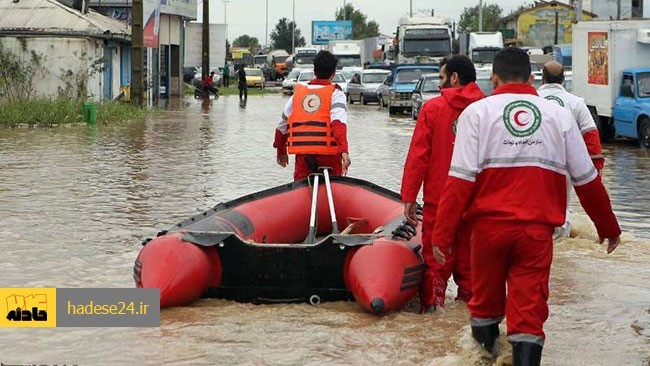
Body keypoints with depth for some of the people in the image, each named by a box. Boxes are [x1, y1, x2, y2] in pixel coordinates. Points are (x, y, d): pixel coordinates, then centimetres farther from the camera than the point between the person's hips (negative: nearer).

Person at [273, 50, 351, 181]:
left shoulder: (298, 93, 14)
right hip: (328, 155, -3)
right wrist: (344, 150, -26)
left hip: (302, 155, 3)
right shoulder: (335, 93, 2)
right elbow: (339, 123, -16)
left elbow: (282, 126, 19)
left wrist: (281, 151, 33)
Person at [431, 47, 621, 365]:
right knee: (529, 311, 2)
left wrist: (442, 234, -7)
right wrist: (608, 228, 22)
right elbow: (587, 180, 11)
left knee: (485, 302, 19)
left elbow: (460, 180, -9)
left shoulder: (477, 112, 0)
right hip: (537, 231, 0)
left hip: (489, 226, 0)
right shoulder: (559, 115, 6)